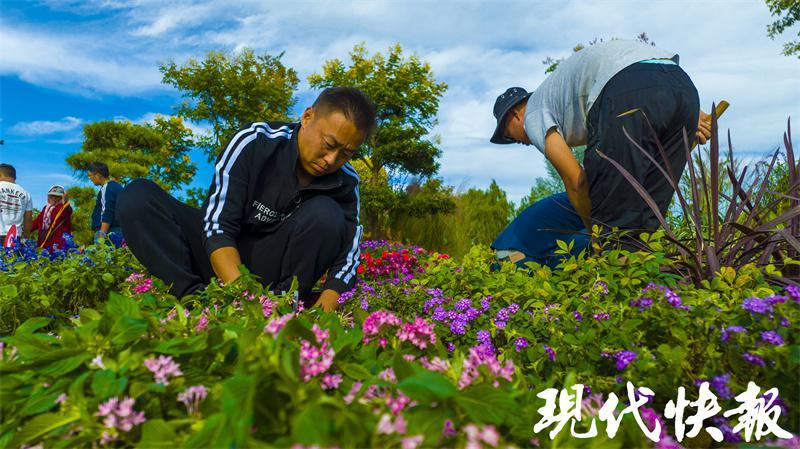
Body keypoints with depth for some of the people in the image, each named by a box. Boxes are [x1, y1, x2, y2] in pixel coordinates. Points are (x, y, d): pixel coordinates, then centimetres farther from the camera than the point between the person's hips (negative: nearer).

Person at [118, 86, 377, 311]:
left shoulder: (345, 183, -10)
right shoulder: (254, 142, -18)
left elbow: (349, 253, -13)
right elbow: (217, 225, -24)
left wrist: (328, 300, -33)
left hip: (270, 270, 1)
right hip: (221, 257, 0)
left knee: (327, 215, -26)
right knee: (137, 197, -20)